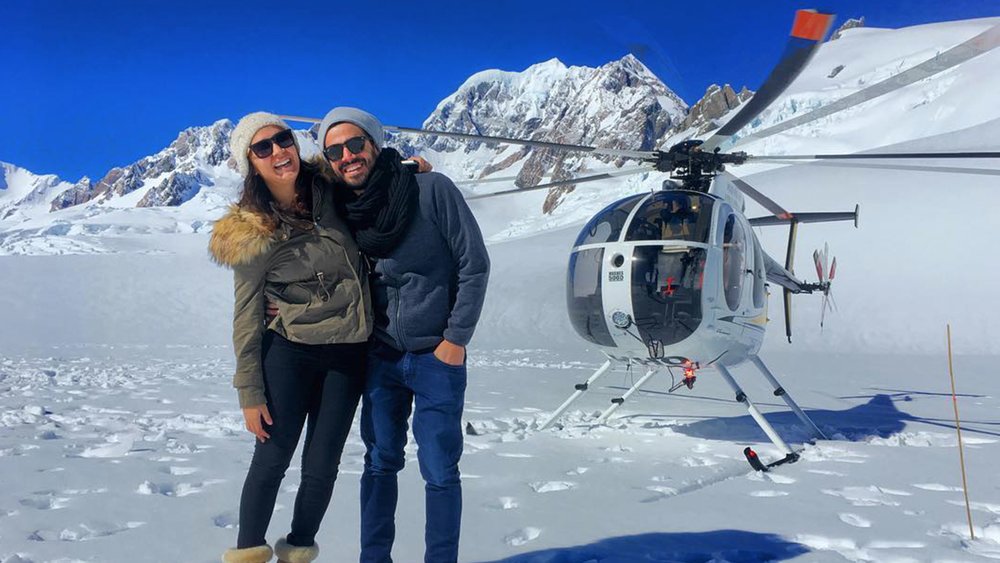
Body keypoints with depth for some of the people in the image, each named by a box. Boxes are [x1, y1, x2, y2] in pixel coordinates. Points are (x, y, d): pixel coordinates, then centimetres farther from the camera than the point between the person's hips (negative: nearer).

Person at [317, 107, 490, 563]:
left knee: (439, 472, 1)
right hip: (380, 357, 4)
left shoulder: (432, 190, -11)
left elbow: (474, 265, -10)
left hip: (437, 356, -4)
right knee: (380, 464, 12)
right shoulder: (344, 213, 2)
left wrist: (456, 338, -11)